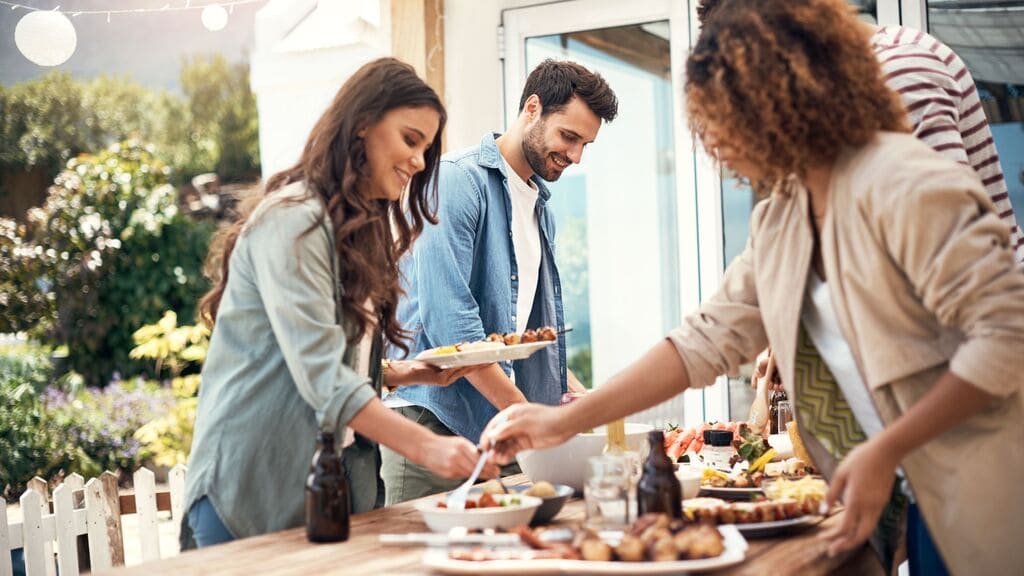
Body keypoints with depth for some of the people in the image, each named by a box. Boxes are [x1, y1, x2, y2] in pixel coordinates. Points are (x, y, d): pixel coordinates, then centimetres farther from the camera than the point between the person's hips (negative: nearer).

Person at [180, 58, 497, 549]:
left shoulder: (360, 229, 16)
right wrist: (425, 445, -31)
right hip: (252, 487, -9)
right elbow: (320, 374, -24)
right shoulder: (293, 220, -15)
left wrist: (410, 374, 2)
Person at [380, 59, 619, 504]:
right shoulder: (458, 181, -10)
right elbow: (447, 318, -20)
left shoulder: (540, 206, 17)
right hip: (433, 418, -7)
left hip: (497, 427, 8)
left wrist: (570, 390, 7)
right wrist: (523, 411, -18)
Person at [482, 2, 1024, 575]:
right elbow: (707, 340, 7)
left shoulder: (906, 184, -17)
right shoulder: (779, 217, 8)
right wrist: (567, 420, 2)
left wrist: (884, 451, -23)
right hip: (894, 503, 7)